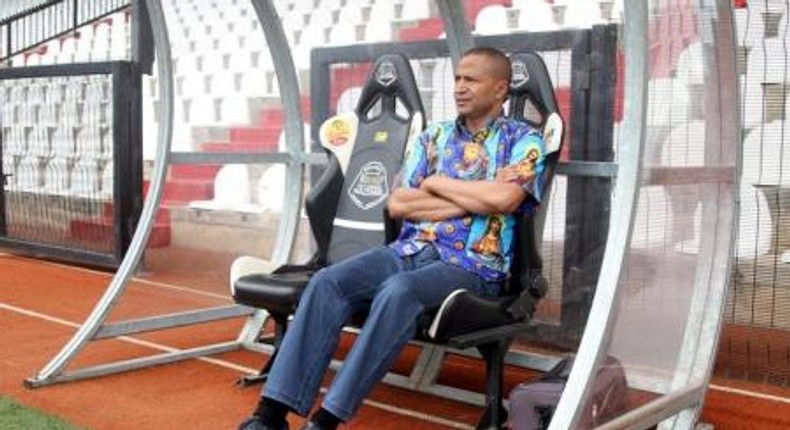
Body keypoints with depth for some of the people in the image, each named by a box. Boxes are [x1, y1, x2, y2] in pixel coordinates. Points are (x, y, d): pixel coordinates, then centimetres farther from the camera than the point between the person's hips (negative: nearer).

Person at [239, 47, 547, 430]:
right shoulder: (432, 137, 17)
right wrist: (471, 200, -4)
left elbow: (503, 198, -17)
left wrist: (437, 184, -2)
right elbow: (398, 204, 5)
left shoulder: (523, 140, 4)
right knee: (327, 282, -21)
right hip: (409, 251, 5)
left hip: (471, 267, -5)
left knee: (398, 293, -36)